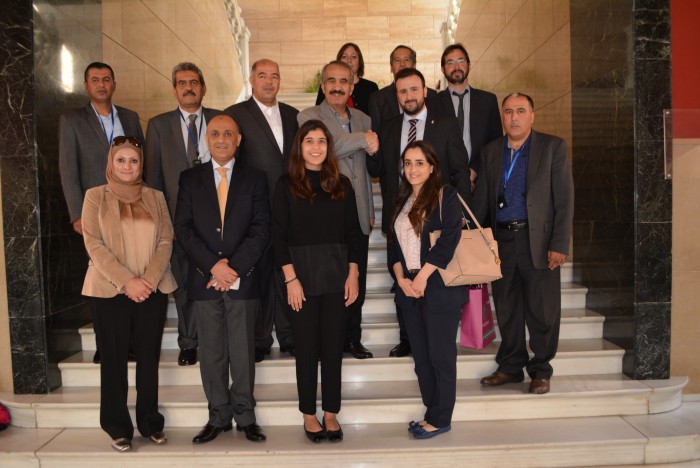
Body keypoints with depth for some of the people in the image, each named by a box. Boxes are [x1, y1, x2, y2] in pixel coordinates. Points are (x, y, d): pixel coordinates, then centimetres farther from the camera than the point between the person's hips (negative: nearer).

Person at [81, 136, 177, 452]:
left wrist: (149, 279, -11)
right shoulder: (95, 196, 3)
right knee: (114, 359, 5)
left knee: (149, 358, 7)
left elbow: (166, 241, 4)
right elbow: (94, 244, -6)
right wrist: (126, 281, -14)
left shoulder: (155, 197, 9)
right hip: (109, 291, -2)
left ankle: (150, 422, 20)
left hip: (152, 290, 2)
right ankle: (118, 427, 18)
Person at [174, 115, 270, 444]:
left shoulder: (254, 178, 7)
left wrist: (234, 267, -11)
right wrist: (213, 266, -11)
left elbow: (261, 229, -1)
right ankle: (219, 417, 21)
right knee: (211, 352, 7)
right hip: (204, 279, 1)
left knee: (243, 351, 5)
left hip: (243, 279, -1)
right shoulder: (190, 178, 10)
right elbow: (183, 228, 1)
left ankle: (245, 417, 19)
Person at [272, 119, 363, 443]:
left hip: (337, 276, 2)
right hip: (303, 276, -2)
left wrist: (353, 274, 0)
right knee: (307, 348, 6)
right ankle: (309, 415, 21)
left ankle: (331, 414, 20)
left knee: (333, 347, 7)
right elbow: (279, 236, -4)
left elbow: (353, 233, 7)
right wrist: (291, 279, -11)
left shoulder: (341, 184, 7)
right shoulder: (287, 185, 0)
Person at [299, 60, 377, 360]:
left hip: (358, 216, 5)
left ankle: (353, 338, 24)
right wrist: (362, 139, -19)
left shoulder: (362, 119, 16)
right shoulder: (309, 117, -1)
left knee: (357, 283, 10)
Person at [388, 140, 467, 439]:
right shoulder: (402, 201, 16)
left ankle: (440, 419, 15)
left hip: (439, 288, -6)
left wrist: (422, 277, -15)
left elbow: (449, 239, -15)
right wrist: (401, 278, -2)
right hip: (409, 290, 7)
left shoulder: (445, 196, -4)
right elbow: (393, 244, 13)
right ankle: (431, 412, 24)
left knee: (440, 356, 1)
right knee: (420, 357, 11)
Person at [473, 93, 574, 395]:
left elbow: (564, 199, -4)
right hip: (501, 241, 4)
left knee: (542, 312, 4)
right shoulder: (491, 151, 12)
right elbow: (481, 198, 13)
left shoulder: (553, 147, 1)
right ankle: (510, 366, 27)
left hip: (537, 241, -3)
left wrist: (559, 244, -12)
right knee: (506, 310, 11)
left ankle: (540, 371, 21)